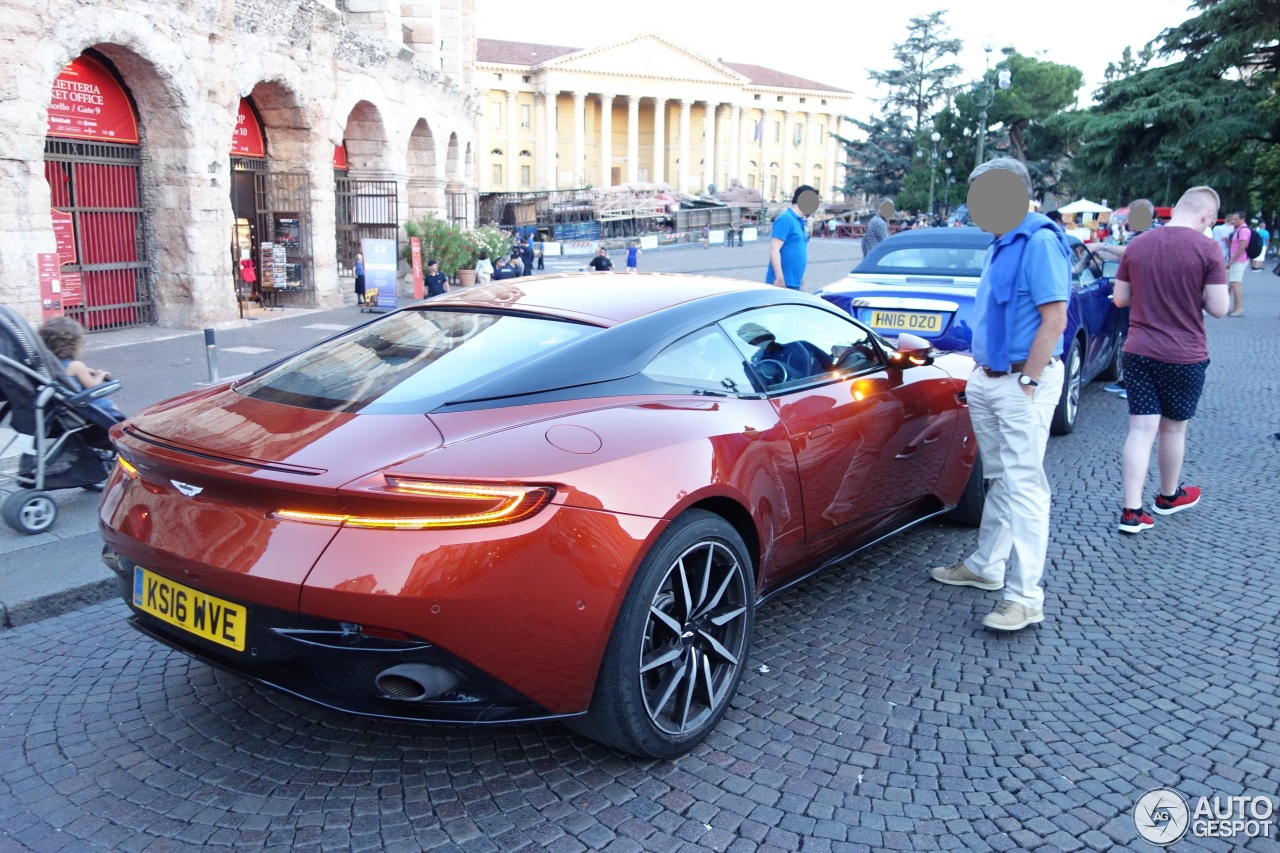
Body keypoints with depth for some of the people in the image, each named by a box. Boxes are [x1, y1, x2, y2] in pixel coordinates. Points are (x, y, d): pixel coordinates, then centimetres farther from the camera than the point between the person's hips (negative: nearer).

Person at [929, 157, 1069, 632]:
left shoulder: (1039, 243, -15)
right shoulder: (1000, 246, 14)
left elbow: (1054, 319, -20)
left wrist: (1026, 383, -20)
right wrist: (981, 370, 15)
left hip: (1022, 383, -9)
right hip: (989, 380, 9)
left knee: (1023, 486, -8)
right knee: (999, 479, 17)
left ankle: (1025, 598, -4)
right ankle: (987, 566, 29)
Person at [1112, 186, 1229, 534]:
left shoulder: (1136, 245, 1)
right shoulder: (1207, 249, -11)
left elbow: (1120, 298, 8)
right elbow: (1218, 308, -11)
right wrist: (1194, 294, 8)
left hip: (1138, 353, 3)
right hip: (1185, 357, -2)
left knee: (1140, 430, 2)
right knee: (1173, 429, 15)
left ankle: (1132, 511, -4)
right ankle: (1169, 496, 35)